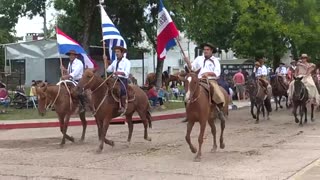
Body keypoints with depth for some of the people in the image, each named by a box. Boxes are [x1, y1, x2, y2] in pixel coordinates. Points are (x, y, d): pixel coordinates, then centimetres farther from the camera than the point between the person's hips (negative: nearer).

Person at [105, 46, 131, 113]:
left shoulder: (127, 62, 0)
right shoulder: (115, 62, 19)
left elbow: (126, 73, -12)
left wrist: (118, 72, -28)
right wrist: (105, 61, 9)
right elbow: (108, 69, 15)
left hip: (123, 79, -7)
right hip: (115, 79, 7)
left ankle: (123, 107, -23)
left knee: (122, 90, -30)